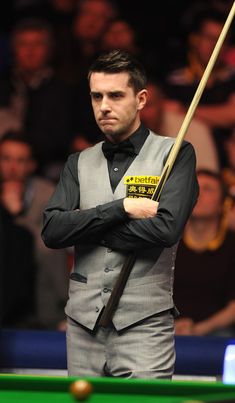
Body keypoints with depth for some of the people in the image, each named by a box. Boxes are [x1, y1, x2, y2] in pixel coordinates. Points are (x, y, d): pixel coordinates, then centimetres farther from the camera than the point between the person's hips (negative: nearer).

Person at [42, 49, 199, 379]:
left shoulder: (174, 154, 1)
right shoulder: (79, 164, 14)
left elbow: (167, 228, -14)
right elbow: (52, 231, -1)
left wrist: (87, 228, -5)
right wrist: (121, 209, -11)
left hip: (143, 323, -4)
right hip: (83, 323, 4)